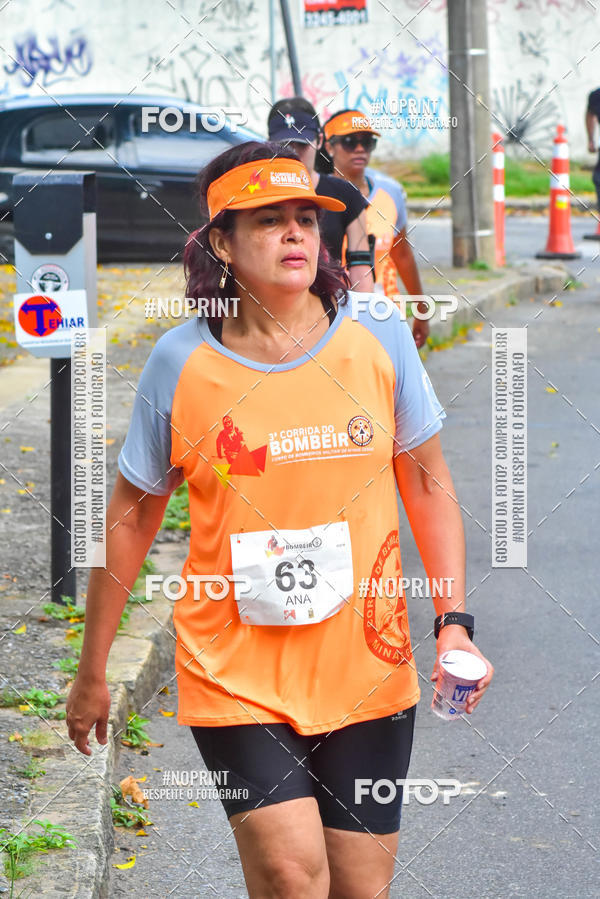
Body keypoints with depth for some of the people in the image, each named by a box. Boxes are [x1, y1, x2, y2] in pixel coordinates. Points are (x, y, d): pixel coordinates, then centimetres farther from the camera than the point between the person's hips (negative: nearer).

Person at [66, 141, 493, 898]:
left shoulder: (379, 339, -2)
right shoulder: (180, 361, -6)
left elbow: (428, 486, 7)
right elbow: (130, 517, 3)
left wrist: (453, 623, -3)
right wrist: (92, 673, 8)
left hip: (366, 669, 2)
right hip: (233, 671, -2)